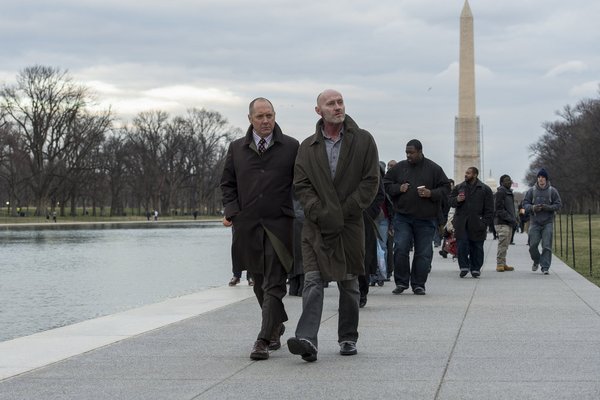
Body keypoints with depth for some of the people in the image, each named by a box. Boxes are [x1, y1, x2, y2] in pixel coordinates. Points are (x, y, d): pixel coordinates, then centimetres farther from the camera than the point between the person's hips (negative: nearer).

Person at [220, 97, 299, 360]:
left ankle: (263, 341, -13)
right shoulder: (237, 149, 10)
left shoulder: (291, 147, 4)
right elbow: (227, 183, 17)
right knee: (260, 283, 13)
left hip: (279, 223, -3)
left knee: (274, 284, -10)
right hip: (248, 225, 3)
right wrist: (232, 211, 3)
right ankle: (276, 327, 33)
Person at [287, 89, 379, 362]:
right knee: (312, 281, -13)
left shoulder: (363, 141, 4)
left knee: (349, 283, 10)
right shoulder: (308, 147, 9)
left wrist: (344, 212, -9)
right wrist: (321, 213, -11)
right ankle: (307, 340, -23)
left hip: (350, 224, 0)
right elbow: (301, 185, 3)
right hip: (316, 226, 0)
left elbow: (371, 181, -1)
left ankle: (348, 339, 22)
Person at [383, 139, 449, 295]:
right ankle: (401, 282, 4)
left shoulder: (434, 169, 3)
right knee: (400, 249, -8)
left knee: (423, 253, 3)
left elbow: (445, 188, 4)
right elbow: (386, 184, 13)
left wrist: (431, 193, -14)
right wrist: (398, 188, -7)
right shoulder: (399, 168, 8)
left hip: (426, 219, -1)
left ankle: (418, 284, 13)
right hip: (402, 216, 1)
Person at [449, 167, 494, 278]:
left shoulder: (485, 189, 4)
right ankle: (464, 267, 4)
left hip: (477, 224, -2)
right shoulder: (459, 188, 12)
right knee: (462, 245, -7)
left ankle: (476, 269, 14)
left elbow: (489, 209, 1)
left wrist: (486, 223, -8)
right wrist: (457, 200, -7)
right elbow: (450, 201, 16)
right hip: (461, 224, 2)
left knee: (476, 247, 4)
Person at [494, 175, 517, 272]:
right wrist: (511, 219, -18)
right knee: (503, 245, -12)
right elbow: (499, 209, -17)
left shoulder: (509, 192, 21)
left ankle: (503, 264, 16)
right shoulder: (500, 192, -10)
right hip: (502, 223, -10)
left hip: (509, 223, 10)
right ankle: (500, 264, -11)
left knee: (505, 245, 11)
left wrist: (514, 221, 17)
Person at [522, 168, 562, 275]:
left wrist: (548, 207, -15)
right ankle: (536, 261, 26)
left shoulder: (552, 191, 2)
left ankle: (545, 267, -2)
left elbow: (558, 205, 2)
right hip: (534, 222, 1)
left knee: (547, 246, -7)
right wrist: (532, 208, -15)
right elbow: (525, 203, 5)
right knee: (533, 245, -1)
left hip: (548, 222, -1)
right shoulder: (531, 191, 5)